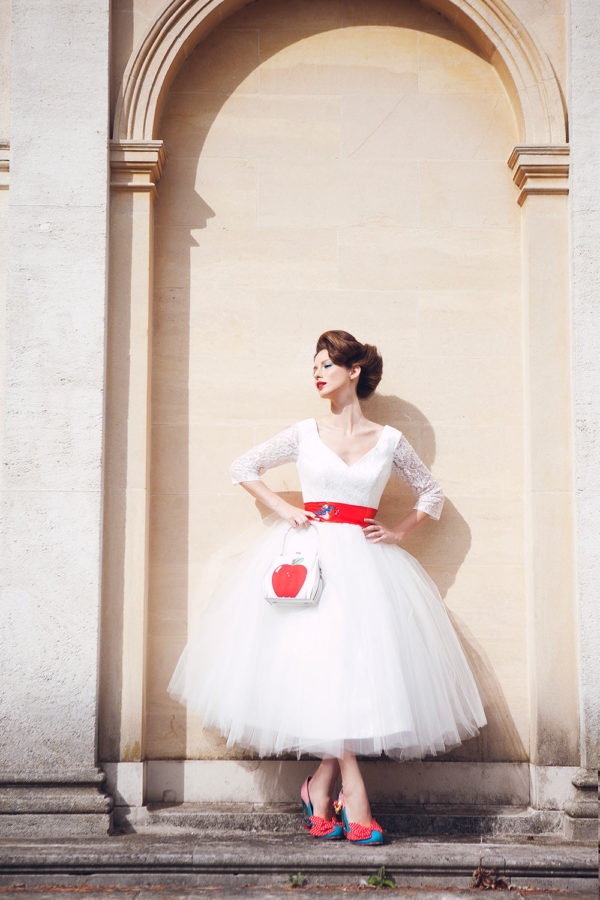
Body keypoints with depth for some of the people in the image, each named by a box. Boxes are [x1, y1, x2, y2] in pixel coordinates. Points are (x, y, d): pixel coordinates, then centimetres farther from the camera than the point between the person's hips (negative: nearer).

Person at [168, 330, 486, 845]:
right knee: (325, 666, -12)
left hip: (364, 563, 1)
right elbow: (243, 468, 18)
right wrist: (281, 508, 6)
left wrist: (398, 533, 8)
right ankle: (353, 793, -8)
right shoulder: (305, 434, 9)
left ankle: (320, 786, 6)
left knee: (362, 663, -9)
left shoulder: (389, 441, 9)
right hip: (308, 554, -1)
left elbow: (432, 493, 20)